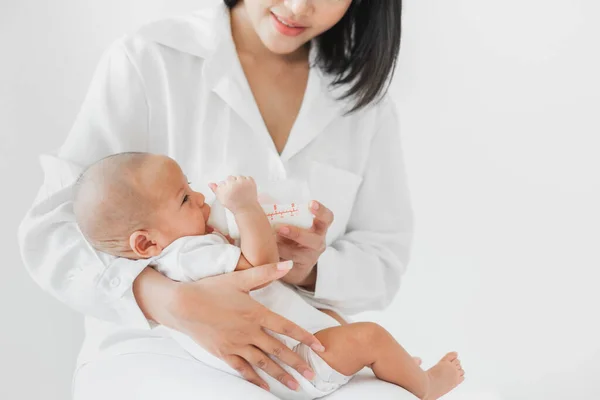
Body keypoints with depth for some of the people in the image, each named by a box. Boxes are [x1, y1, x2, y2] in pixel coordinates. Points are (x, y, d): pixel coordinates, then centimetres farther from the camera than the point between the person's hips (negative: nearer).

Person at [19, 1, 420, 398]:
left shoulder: (364, 95, 7)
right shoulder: (149, 59, -5)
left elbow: (384, 255, 7)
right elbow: (49, 230, -10)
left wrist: (311, 273, -17)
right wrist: (176, 302, -29)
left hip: (290, 357, 3)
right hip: (151, 348, -3)